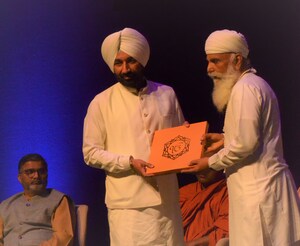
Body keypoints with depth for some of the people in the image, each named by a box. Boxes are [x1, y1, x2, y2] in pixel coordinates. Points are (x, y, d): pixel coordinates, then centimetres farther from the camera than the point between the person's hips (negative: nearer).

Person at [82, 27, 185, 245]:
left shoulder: (167, 94, 10)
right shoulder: (102, 103, 1)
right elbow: (91, 153, -1)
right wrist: (129, 162, -14)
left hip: (166, 199, 3)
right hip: (128, 203, -3)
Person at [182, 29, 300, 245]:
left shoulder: (244, 88, -12)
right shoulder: (255, 84, 19)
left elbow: (246, 144, -19)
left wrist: (211, 162, -7)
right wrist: (224, 138, 15)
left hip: (257, 186, -10)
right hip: (263, 184, 10)